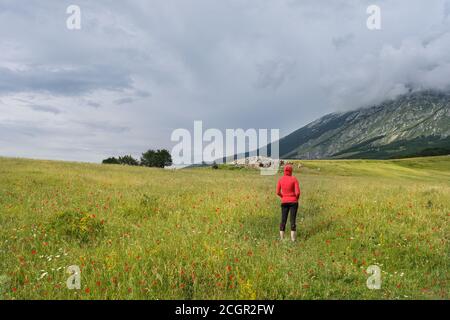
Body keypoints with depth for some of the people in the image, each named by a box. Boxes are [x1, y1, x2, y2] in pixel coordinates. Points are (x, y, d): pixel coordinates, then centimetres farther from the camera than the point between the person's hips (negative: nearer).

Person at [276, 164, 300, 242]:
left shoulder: (280, 179, -2)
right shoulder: (294, 179, -10)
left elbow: (278, 192, -1)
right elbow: (297, 192, -15)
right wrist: (297, 198, 6)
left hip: (284, 202, 2)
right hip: (293, 202, -2)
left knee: (283, 220, 9)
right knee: (293, 220, 3)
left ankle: (282, 238, 11)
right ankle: (293, 238, 6)